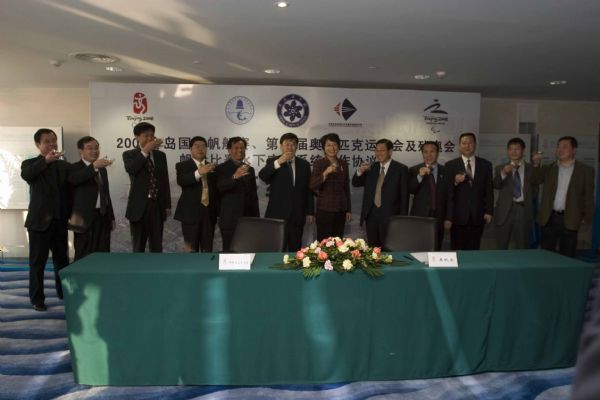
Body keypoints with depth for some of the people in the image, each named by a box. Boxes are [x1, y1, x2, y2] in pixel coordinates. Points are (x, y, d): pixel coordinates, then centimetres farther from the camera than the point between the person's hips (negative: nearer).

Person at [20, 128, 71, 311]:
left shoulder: (65, 165, 9)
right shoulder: (30, 164, 0)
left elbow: (71, 191, 10)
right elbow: (25, 175, -23)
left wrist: (73, 214, 1)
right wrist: (45, 161, -38)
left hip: (60, 221, 3)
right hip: (39, 221, -3)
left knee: (62, 259, 12)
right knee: (37, 261, 3)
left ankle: (64, 293, 25)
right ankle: (37, 298, 12)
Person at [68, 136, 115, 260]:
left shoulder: (102, 169, 17)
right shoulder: (74, 168, -3)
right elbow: (75, 179, -28)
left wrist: (111, 217, 17)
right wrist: (94, 166, -41)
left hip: (103, 217, 6)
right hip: (85, 219, -6)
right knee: (84, 257, -2)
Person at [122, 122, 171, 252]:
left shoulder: (160, 155, 11)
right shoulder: (129, 154, 1)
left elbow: (165, 181, 11)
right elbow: (130, 169, -22)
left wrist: (167, 205, 8)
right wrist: (145, 151, -24)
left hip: (157, 205, 3)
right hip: (139, 206, -3)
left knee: (157, 245, 8)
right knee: (138, 246, 5)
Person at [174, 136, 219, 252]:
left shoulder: (212, 167, 13)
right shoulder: (182, 166, 1)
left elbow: (217, 189, 12)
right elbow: (181, 181, -20)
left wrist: (218, 211, 6)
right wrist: (199, 172, -35)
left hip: (209, 213, 3)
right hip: (191, 213, -3)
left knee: (207, 250, 8)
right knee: (191, 250, 1)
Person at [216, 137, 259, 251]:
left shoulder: (250, 169, 17)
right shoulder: (222, 168, 0)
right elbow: (220, 187, -18)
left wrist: (257, 217, 16)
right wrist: (234, 177, -35)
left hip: (248, 219, 4)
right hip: (230, 219, -4)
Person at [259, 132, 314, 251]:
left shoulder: (304, 164, 12)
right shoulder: (273, 162, 4)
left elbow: (308, 189, 12)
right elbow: (262, 176, -15)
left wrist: (310, 212, 9)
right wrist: (278, 162, -27)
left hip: (297, 215, 3)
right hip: (277, 214, -2)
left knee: (295, 249, 5)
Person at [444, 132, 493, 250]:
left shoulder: (486, 165, 8)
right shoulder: (451, 165, 1)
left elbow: (489, 190, 8)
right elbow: (447, 192, -1)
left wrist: (489, 211, 4)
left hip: (478, 216, 2)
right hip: (458, 215, -1)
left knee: (474, 250, 3)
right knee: (457, 251, 3)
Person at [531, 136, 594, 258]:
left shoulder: (586, 170, 2)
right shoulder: (549, 168, 9)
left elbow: (588, 196, 1)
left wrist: (587, 219, -3)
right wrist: (536, 165, -7)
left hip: (569, 220, -2)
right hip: (549, 218, 2)